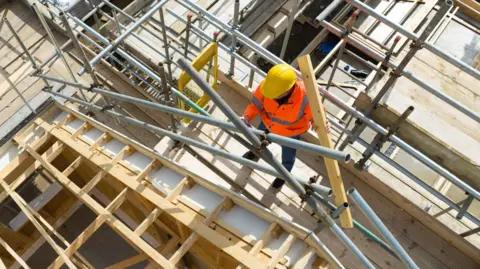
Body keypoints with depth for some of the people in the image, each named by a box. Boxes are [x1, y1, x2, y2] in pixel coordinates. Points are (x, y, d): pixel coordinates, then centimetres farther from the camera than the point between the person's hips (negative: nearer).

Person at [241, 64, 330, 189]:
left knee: (288, 157, 26)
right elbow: (256, 103, -22)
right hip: (268, 123, 3)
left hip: (290, 132, -2)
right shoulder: (267, 85, -37)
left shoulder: (305, 97, -44)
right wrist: (247, 116, -40)